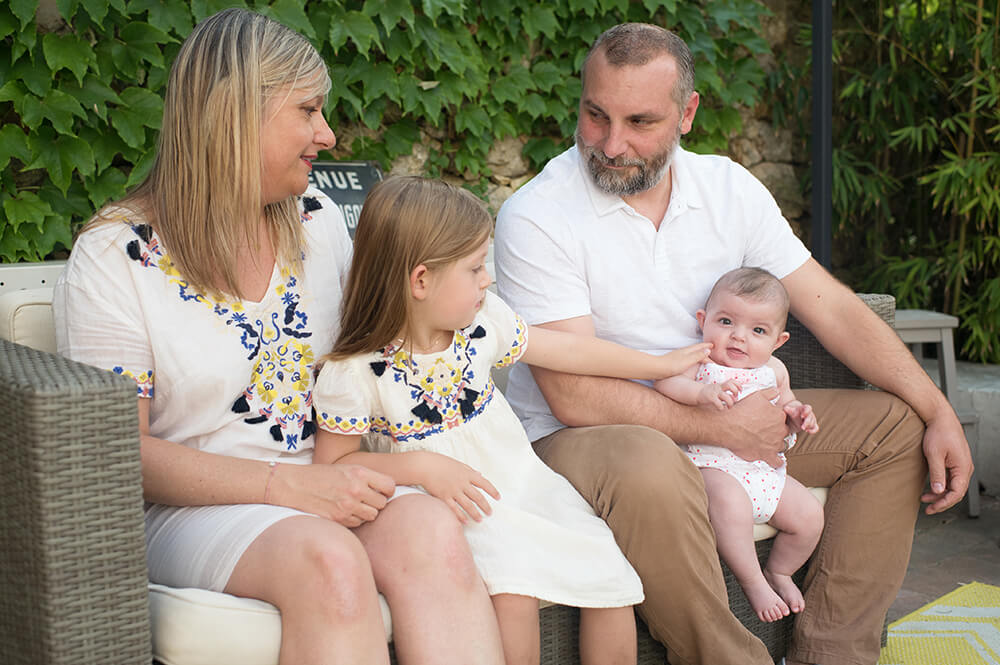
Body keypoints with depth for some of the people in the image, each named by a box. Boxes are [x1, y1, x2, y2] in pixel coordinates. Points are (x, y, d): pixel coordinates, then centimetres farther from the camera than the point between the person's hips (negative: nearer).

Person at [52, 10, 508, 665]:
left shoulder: (319, 220, 11)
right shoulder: (116, 257, -6)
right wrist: (284, 483, -20)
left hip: (325, 486, 5)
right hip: (195, 507, -4)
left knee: (431, 531, -29)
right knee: (327, 559, -36)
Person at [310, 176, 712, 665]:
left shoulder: (482, 321, -2)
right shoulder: (355, 372, -16)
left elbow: (567, 350, 9)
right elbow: (333, 465, -11)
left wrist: (660, 366, 14)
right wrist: (421, 467, -23)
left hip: (521, 482, 5)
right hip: (452, 510, -5)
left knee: (608, 575, -8)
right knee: (513, 595, -30)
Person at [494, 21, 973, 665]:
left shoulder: (729, 188, 0)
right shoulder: (535, 218, -18)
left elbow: (831, 306, 1)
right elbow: (576, 397, -22)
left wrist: (939, 413, -6)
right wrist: (723, 427, -20)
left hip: (728, 414, 7)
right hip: (580, 436, -6)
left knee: (899, 426, 0)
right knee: (651, 472, -41)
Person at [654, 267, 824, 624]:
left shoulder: (773, 371, 12)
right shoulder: (698, 361, -5)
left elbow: (784, 404, 26)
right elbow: (664, 383, -22)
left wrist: (797, 414, 2)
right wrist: (703, 392, -38)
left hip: (764, 467, 6)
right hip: (712, 464, -6)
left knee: (809, 515, -4)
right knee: (730, 501, -36)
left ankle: (778, 571, 26)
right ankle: (753, 582, -16)